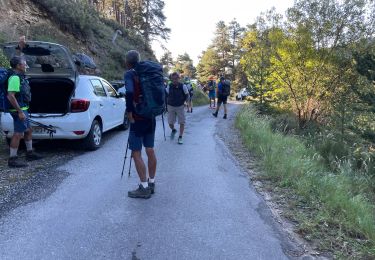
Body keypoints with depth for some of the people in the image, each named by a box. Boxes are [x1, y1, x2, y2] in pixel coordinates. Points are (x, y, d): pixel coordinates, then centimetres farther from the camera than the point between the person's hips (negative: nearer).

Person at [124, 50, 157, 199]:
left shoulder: (129, 74, -10)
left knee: (136, 153, 0)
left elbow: (129, 92, -26)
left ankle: (144, 188, 4)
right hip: (150, 118, 7)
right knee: (150, 150, 13)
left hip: (138, 119, -7)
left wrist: (129, 113, -17)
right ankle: (151, 183, 24)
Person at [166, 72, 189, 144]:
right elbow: (166, 95, 8)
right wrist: (168, 103, 2)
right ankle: (173, 130, 37)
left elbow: (186, 95, 5)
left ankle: (180, 137, 12)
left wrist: (183, 101, 1)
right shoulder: (169, 86, -8)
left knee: (182, 122, -2)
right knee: (170, 122, 3)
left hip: (180, 106, -1)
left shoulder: (183, 86, -12)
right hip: (171, 106, 1)